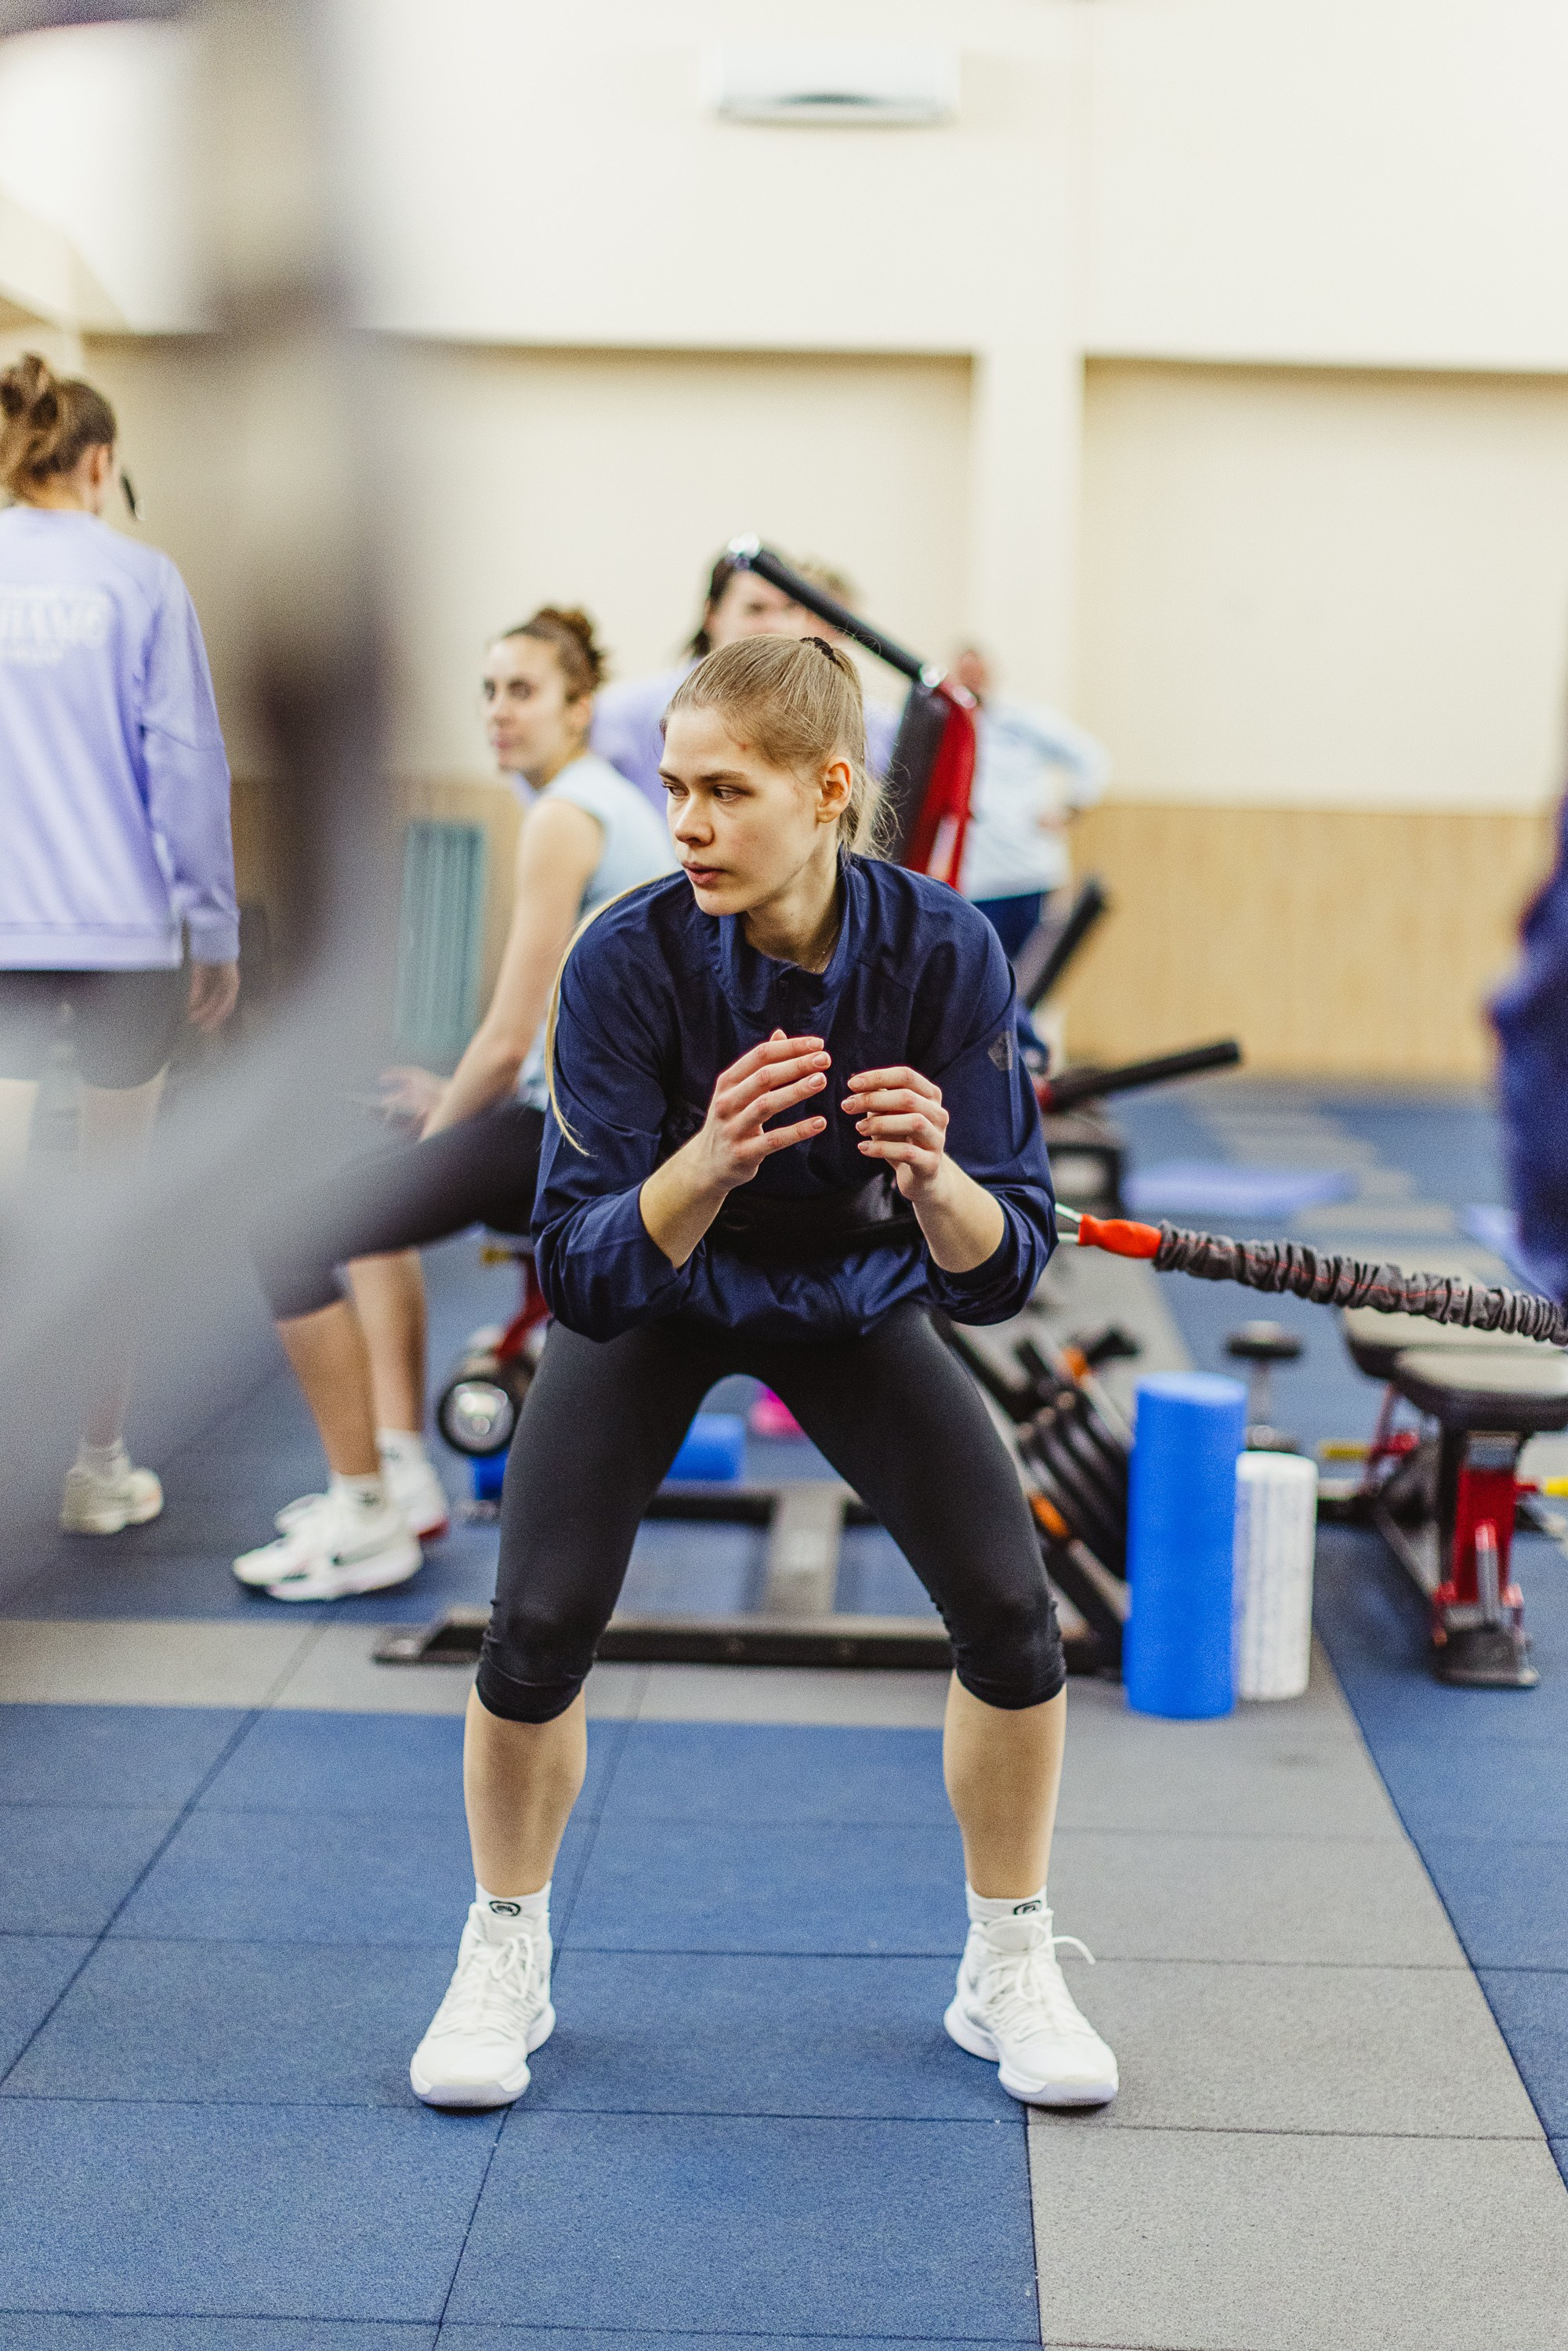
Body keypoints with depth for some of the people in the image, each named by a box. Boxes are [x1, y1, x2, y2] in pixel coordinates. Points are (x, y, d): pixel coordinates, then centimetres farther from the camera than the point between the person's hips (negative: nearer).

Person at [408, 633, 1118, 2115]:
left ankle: (1007, 1971, 12)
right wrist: (704, 1165, -50)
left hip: (854, 1299, 1)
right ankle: (505, 1961, 12)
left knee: (1010, 1608, -12)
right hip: (656, 1299, -1)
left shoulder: (941, 951, -27)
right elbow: (581, 1277, -32)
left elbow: (1003, 1274, -25)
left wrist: (936, 1182, -47)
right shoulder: (628, 959, -30)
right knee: (538, 1625, -15)